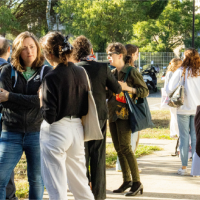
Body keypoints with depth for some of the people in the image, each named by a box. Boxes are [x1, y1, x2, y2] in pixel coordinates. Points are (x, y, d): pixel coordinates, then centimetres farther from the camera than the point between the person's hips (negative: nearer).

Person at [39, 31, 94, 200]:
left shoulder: (52, 78, -17)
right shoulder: (81, 73, 2)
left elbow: (50, 116, -19)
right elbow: (85, 108, 9)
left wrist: (41, 101, -2)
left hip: (56, 132, -7)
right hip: (77, 128, 7)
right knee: (79, 179, 20)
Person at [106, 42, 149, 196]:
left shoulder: (132, 72, -7)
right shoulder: (112, 73, 14)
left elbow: (145, 91, -7)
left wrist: (127, 88, -17)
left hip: (125, 114, -7)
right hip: (113, 113, 7)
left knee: (125, 147, -12)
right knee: (118, 148, 7)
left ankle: (137, 182, -6)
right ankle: (127, 180, 16)